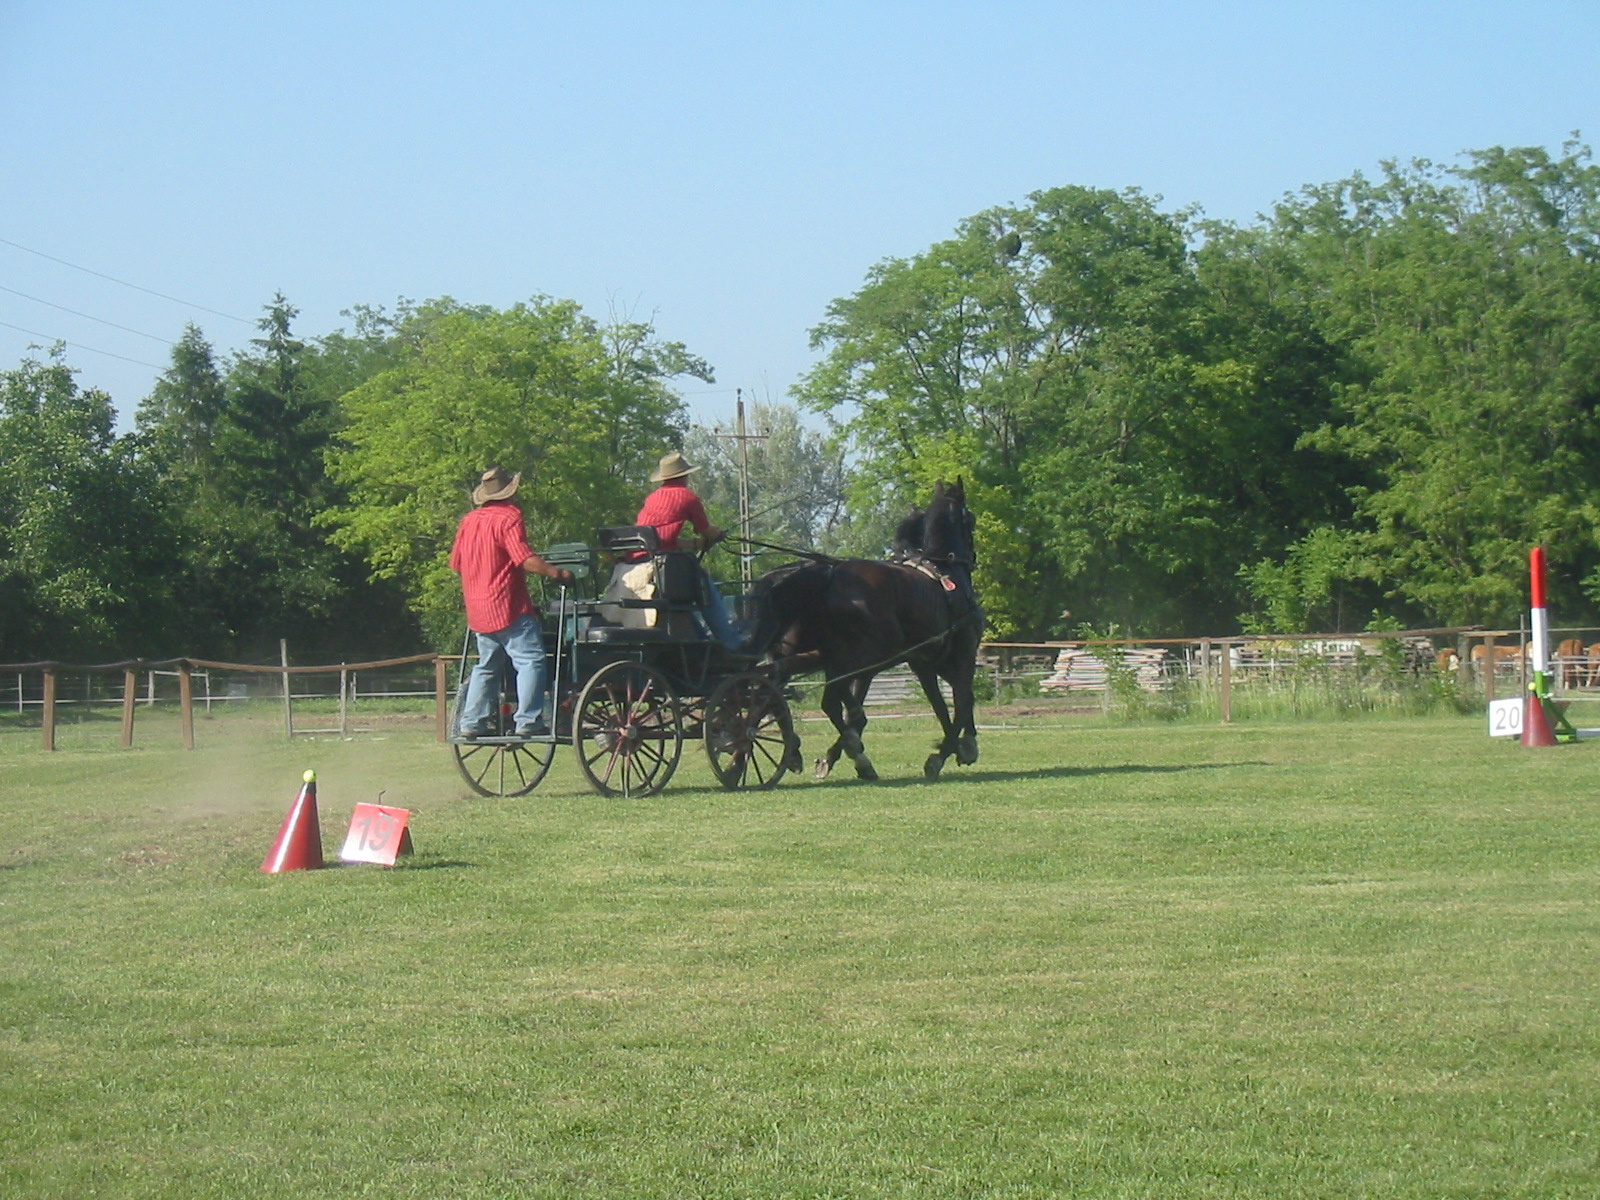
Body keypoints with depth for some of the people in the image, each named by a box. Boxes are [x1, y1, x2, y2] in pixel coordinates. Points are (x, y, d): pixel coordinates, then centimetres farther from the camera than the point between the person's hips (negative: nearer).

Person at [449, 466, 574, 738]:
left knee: (487, 665, 17)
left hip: (477, 610, 8)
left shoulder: (468, 521, 13)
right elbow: (525, 560, -19)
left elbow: (455, 563, 19)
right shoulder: (508, 517, -10)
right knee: (531, 660, -8)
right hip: (508, 606, -8)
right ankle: (528, 721, -16)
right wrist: (557, 573, -12)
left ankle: (472, 722, 14)